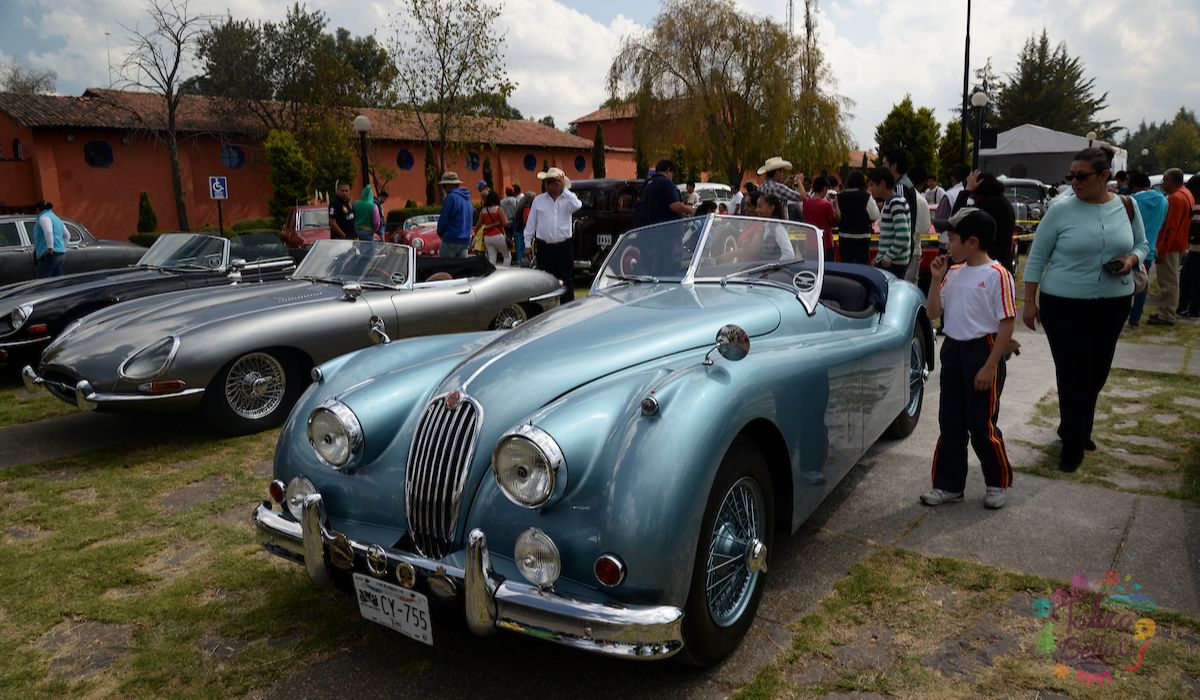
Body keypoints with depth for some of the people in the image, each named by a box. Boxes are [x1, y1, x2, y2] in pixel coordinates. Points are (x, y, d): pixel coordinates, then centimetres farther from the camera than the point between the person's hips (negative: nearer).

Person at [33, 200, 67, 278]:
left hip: (50, 255, -9)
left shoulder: (43, 217, -5)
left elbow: (48, 232, -23)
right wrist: (63, 249, 34)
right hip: (60, 254, 9)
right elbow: (66, 235, 32)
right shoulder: (56, 218, 23)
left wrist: (50, 248, -25)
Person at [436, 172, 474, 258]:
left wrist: (440, 232, 6)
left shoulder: (451, 197, -12)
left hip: (451, 240, -8)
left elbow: (444, 219, -11)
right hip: (465, 240, 8)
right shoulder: (467, 199, 13)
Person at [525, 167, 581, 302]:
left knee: (567, 281, 4)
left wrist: (564, 189, -14)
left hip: (564, 246, -1)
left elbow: (577, 206, -20)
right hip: (544, 247, 1)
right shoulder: (538, 200, 7)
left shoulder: (568, 198, 4)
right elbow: (531, 223, 8)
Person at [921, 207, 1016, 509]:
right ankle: (949, 485, 22)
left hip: (983, 351, -6)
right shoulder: (953, 272, 7)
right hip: (952, 350, 7)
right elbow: (933, 313, 8)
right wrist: (935, 279, -3)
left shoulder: (997, 275, -12)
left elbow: (1007, 324, -14)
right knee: (950, 422, 11)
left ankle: (998, 482, 23)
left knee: (982, 425, 2)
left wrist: (990, 366, -17)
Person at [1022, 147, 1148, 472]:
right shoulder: (1060, 210, -9)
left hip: (1113, 305, 4)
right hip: (1064, 306, -4)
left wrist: (1131, 260, -10)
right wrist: (1029, 302, -7)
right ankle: (1073, 446, 9)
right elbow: (1037, 257, -4)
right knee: (1074, 376, -3)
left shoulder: (1127, 207, 1)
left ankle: (1077, 430, 34)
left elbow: (1142, 245, 14)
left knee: (1097, 373, 13)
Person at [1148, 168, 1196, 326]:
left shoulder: (1175, 198, -20)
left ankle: (1167, 316, -2)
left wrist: (1162, 250, -23)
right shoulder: (1186, 194, 13)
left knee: (1168, 281, -6)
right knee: (1172, 280, 16)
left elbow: (1170, 227, -24)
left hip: (1170, 246, -10)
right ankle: (1166, 311, 23)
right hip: (1180, 244, 10)